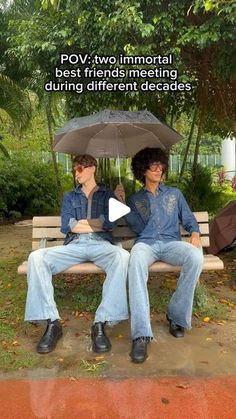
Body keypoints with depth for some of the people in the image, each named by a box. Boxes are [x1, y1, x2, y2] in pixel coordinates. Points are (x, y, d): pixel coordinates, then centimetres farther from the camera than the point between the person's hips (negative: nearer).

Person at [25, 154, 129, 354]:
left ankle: (101, 323, -32)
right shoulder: (70, 197, 24)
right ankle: (52, 322, -22)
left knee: (122, 256, -37)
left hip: (101, 244, -2)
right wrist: (97, 224, 2)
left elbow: (111, 222, -1)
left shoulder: (107, 194, 18)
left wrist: (79, 222, 2)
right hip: (74, 245, 2)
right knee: (36, 257, -25)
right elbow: (66, 226, 8)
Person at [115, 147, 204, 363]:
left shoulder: (174, 193, 23)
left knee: (196, 257, -34)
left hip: (171, 242, 1)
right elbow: (139, 228, 5)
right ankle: (141, 334, -41)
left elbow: (189, 219, 18)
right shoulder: (135, 199, 19)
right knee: (136, 260, -39)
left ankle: (177, 315, -15)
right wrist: (123, 203, -2)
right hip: (146, 243, -1)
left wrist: (195, 233, -5)